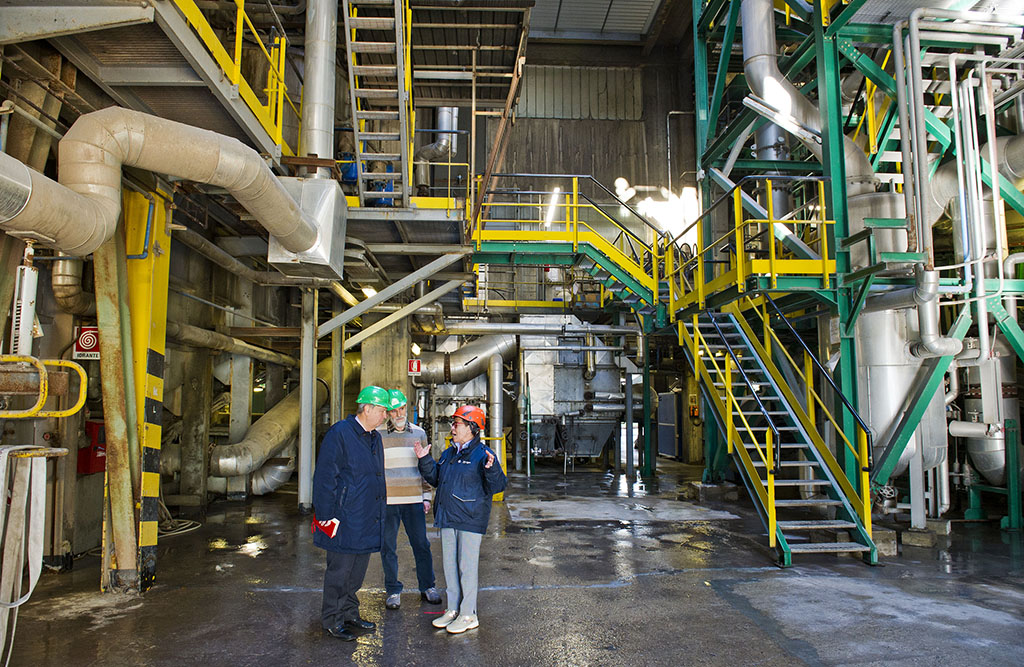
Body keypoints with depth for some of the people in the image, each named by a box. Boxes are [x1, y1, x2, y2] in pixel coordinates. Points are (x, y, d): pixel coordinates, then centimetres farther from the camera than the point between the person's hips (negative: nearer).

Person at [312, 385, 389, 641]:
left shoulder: (374, 437, 12)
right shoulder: (339, 434, -13)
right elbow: (324, 478, -14)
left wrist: (378, 511, 19)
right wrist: (326, 516, -15)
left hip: (368, 519, 8)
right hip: (345, 519, -8)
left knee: (358, 571, 16)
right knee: (339, 571, 3)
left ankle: (349, 613, 31)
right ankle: (332, 619, 19)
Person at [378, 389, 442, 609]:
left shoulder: (419, 433, 9)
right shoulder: (378, 435, 0)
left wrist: (426, 497, 11)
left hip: (414, 500, 2)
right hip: (386, 501, -2)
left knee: (421, 544, 6)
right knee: (388, 547, 6)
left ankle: (427, 587, 22)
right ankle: (393, 591, 20)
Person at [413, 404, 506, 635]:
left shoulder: (483, 454, -11)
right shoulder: (448, 454, 12)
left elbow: (497, 486, -16)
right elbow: (435, 478, 22)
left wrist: (491, 469, -34)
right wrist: (425, 460, 10)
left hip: (470, 521, -8)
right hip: (447, 520, 8)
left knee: (467, 567, -1)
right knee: (450, 565, 15)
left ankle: (469, 615, 11)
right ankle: (453, 609, 28)